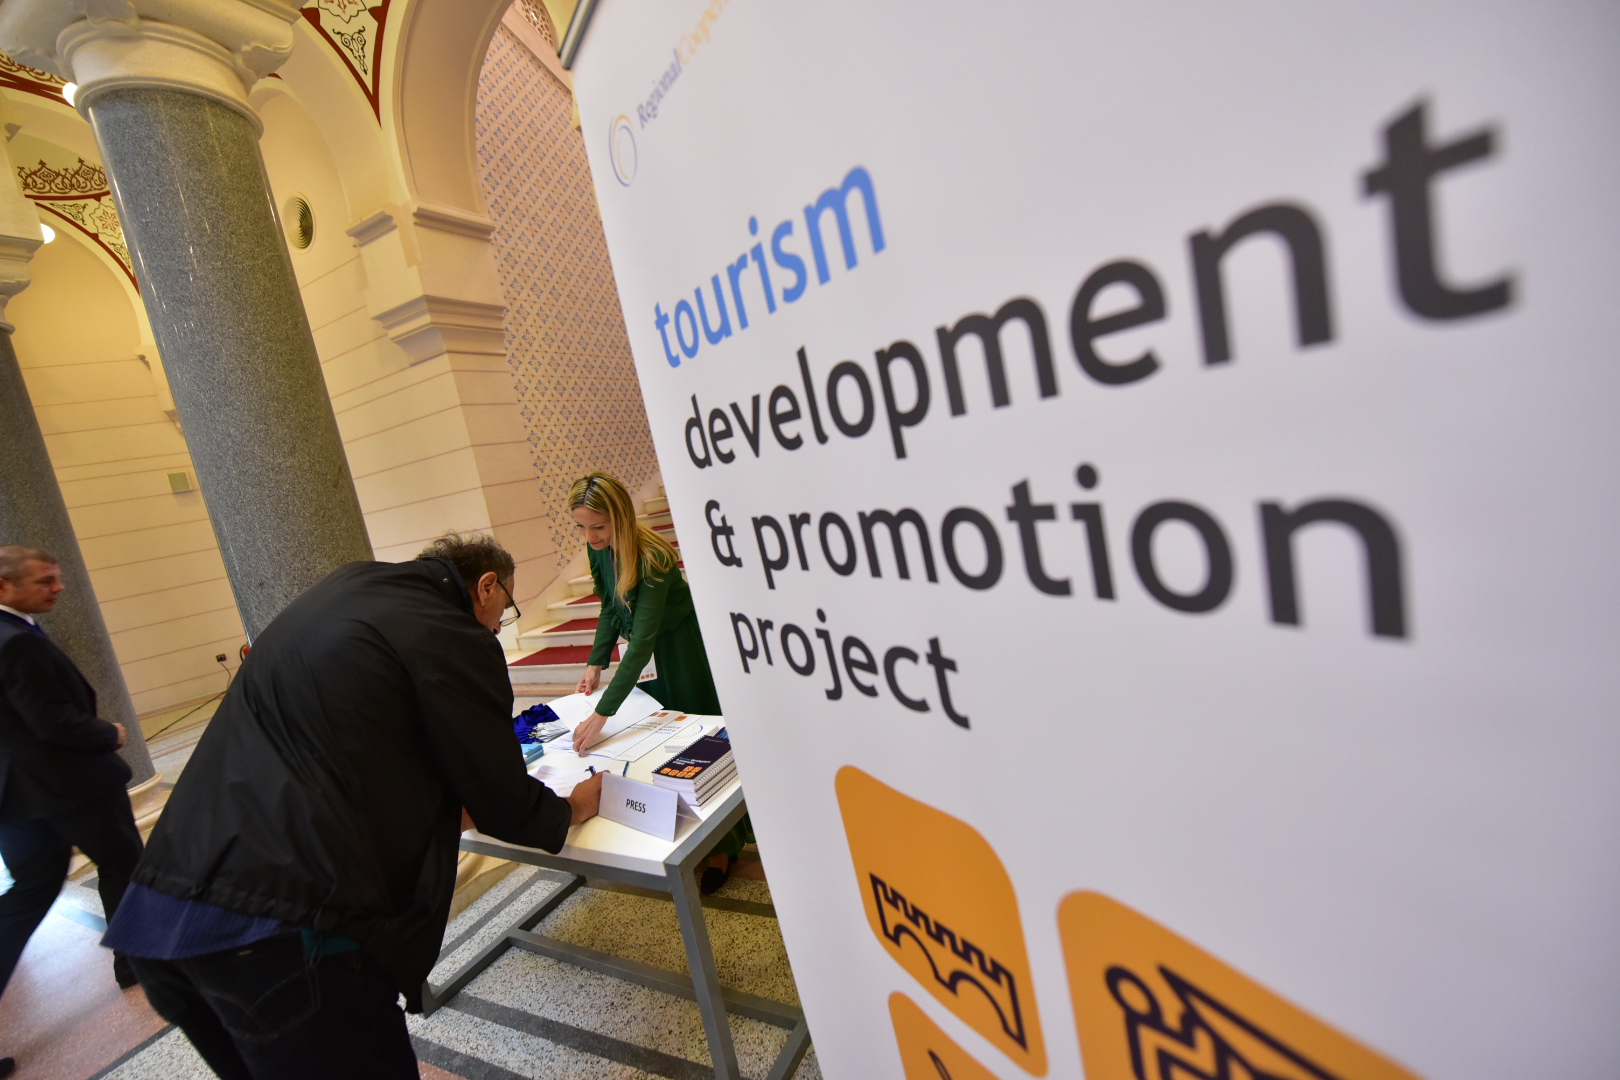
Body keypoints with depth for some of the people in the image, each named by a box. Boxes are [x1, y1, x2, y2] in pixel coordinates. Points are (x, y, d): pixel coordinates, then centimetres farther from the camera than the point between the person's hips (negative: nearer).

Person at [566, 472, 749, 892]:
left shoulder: (652, 558, -33)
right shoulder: (599, 549, -9)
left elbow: (642, 641, -37)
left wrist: (601, 715, -40)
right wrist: (596, 663, -3)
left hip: (685, 649, -7)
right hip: (653, 654, 7)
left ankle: (726, 844, 22)